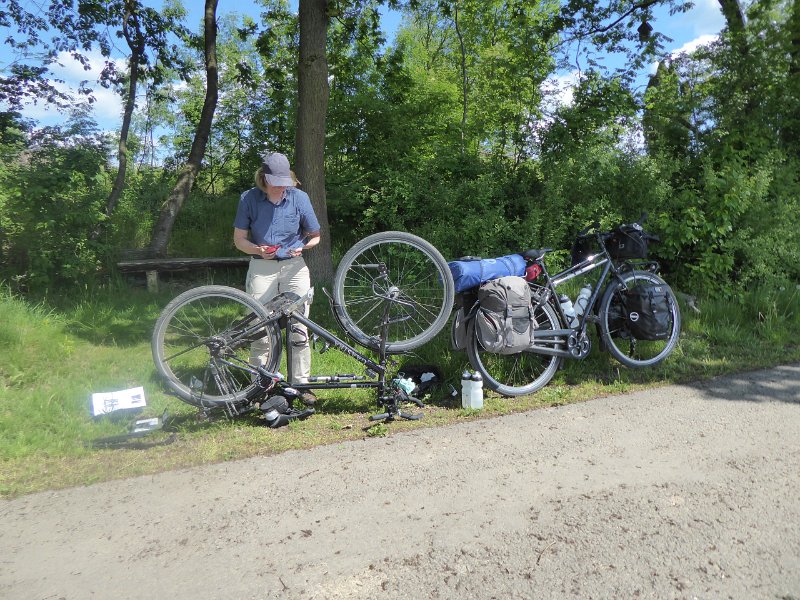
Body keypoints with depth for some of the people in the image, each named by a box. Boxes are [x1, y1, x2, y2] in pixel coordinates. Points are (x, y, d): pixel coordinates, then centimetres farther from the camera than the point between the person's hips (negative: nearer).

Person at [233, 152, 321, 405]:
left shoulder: (299, 197, -3)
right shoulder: (249, 199, -4)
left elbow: (315, 236, 6)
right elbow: (239, 239, 0)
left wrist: (301, 246, -15)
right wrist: (259, 250, -18)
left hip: (294, 266, 1)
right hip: (261, 268, 0)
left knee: (298, 328, 0)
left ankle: (301, 383, 11)